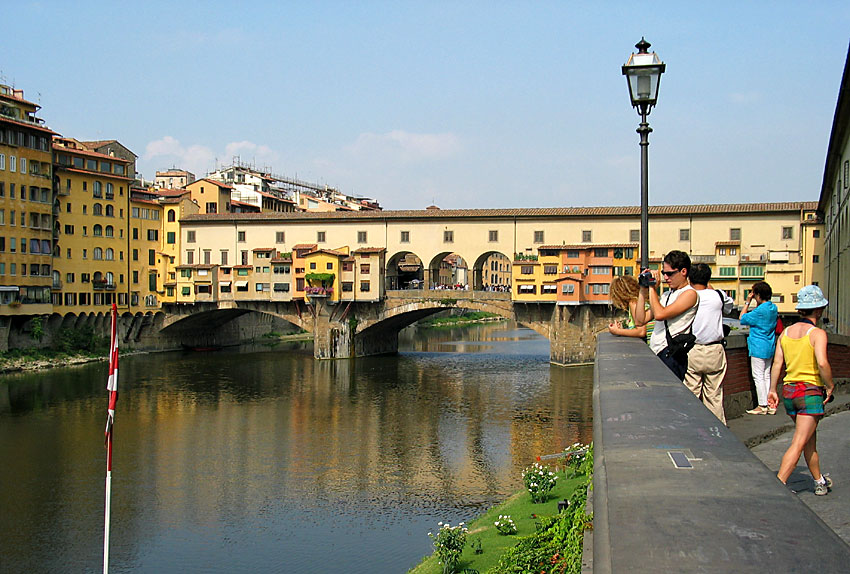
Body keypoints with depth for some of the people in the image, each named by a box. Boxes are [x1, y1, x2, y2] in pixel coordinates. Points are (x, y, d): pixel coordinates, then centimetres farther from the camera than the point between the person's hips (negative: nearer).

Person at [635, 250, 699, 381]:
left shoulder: (689, 293, -5)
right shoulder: (666, 295, 20)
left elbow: (660, 314, -17)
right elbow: (640, 320, 16)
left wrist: (652, 288, -5)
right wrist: (643, 290, 12)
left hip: (670, 356, -7)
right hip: (655, 353, 7)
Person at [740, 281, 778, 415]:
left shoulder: (760, 310, -19)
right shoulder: (773, 308, 7)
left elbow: (742, 318, -8)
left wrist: (748, 301, -6)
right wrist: (756, 303, 14)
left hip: (758, 347, -9)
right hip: (770, 347, 9)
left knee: (758, 376, -2)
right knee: (766, 376, 13)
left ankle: (762, 406, 0)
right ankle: (770, 405, 14)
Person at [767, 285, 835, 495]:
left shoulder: (785, 333, 7)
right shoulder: (818, 333, -11)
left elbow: (777, 363, 5)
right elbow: (822, 363, -24)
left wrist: (772, 390, 11)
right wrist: (830, 386, -10)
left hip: (789, 391, 7)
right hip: (811, 391, -7)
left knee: (810, 441, 22)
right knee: (798, 444, -6)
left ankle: (820, 482, 35)